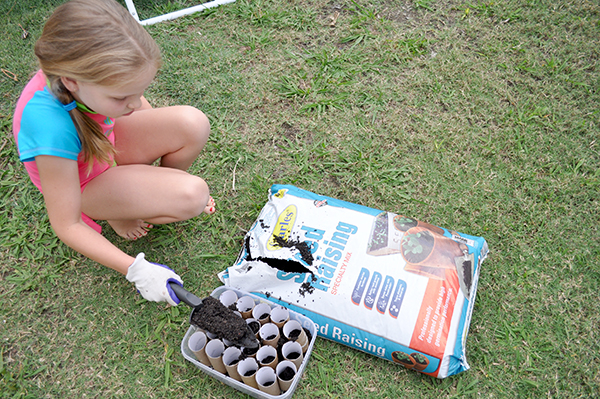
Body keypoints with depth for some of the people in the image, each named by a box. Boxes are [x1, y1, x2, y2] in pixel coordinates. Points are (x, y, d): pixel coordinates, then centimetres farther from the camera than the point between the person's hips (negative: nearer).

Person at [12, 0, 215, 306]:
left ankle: (161, 185, 8)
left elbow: (141, 109, -2)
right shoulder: (51, 126, -40)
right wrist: (136, 269, -27)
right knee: (191, 198, -26)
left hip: (108, 142, 5)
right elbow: (67, 226, -27)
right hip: (85, 184, -5)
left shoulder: (86, 69, -25)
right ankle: (117, 212, 3)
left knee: (193, 124, -22)